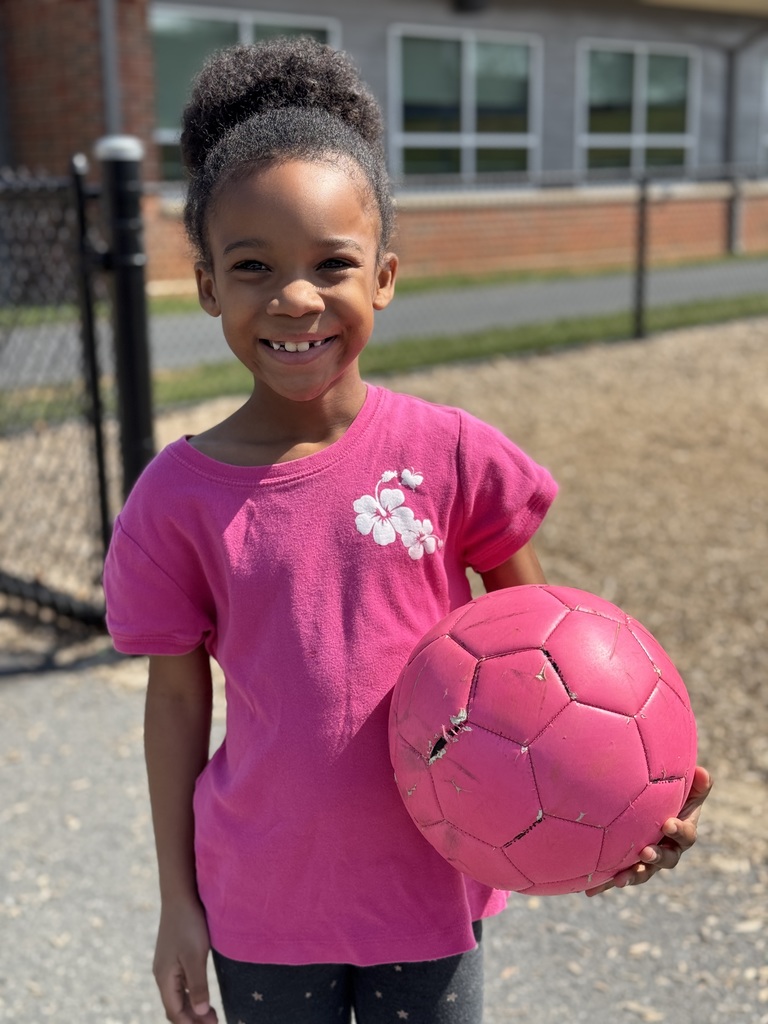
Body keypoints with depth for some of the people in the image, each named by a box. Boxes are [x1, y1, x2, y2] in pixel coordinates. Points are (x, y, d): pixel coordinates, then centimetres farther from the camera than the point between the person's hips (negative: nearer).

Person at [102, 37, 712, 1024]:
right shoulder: (178, 496, -12)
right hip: (261, 907, 1)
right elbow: (177, 698, -3)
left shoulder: (450, 453, -14)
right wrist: (177, 901, 2)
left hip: (429, 894, 0)